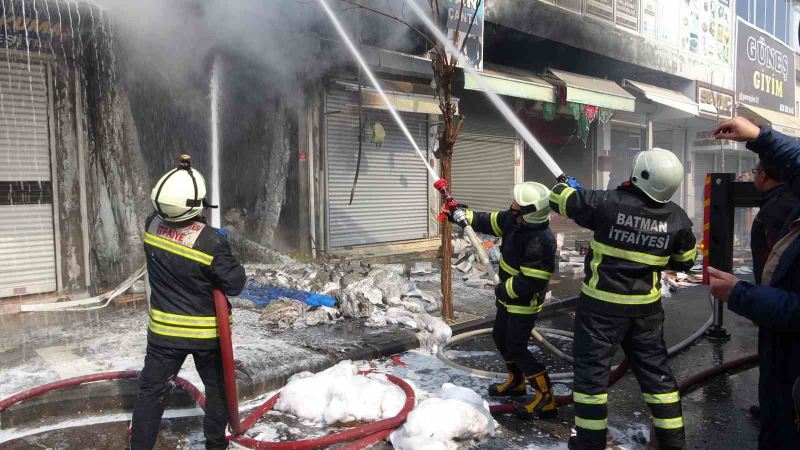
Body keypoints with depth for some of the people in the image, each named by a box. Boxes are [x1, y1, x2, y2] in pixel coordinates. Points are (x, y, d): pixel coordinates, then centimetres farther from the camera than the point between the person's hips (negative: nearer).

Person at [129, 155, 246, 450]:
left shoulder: (152, 225, -11)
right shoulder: (211, 241, -26)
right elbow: (234, 283, -16)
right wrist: (222, 247, -3)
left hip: (163, 330, 3)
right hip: (207, 332, -2)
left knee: (152, 390, 12)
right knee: (216, 386, 18)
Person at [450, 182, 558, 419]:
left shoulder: (540, 240, -33)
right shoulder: (514, 219, -7)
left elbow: (532, 281, -31)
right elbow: (489, 221, 10)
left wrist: (504, 290, -17)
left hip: (525, 302, -9)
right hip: (509, 296, 9)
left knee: (516, 348, -4)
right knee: (500, 338, 21)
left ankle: (546, 400, 6)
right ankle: (516, 382, 42)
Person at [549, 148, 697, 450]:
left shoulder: (607, 203, -18)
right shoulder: (678, 219, -6)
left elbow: (559, 199, -7)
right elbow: (685, 261, 9)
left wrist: (568, 185, 15)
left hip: (601, 305, -4)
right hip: (646, 308, 4)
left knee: (591, 369, 7)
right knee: (655, 370, 17)